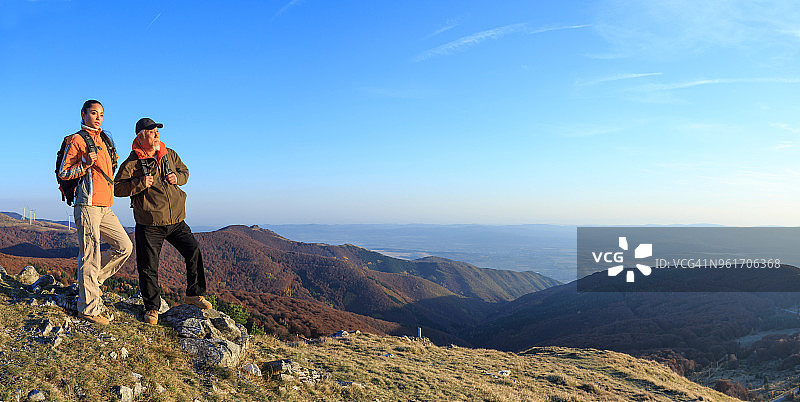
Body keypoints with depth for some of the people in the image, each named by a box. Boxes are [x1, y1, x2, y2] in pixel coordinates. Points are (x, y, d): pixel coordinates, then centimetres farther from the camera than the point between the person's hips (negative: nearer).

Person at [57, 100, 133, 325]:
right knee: (91, 255, -6)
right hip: (88, 205, -8)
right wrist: (85, 165, -19)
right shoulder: (76, 140, -2)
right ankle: (88, 308, 1)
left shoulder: (104, 139, 21)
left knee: (124, 247, 5)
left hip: (105, 207, 8)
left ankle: (93, 279, 20)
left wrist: (113, 160, 16)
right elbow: (63, 173, -5)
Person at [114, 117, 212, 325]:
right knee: (148, 268, 2)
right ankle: (152, 307, 19)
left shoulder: (170, 155, 7)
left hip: (176, 221, 4)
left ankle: (194, 293, 19)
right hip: (149, 224, -4)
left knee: (194, 251, 1)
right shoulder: (132, 163, -6)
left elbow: (184, 171, 22)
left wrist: (177, 178, 0)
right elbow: (117, 188, -6)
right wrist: (139, 184, -20)